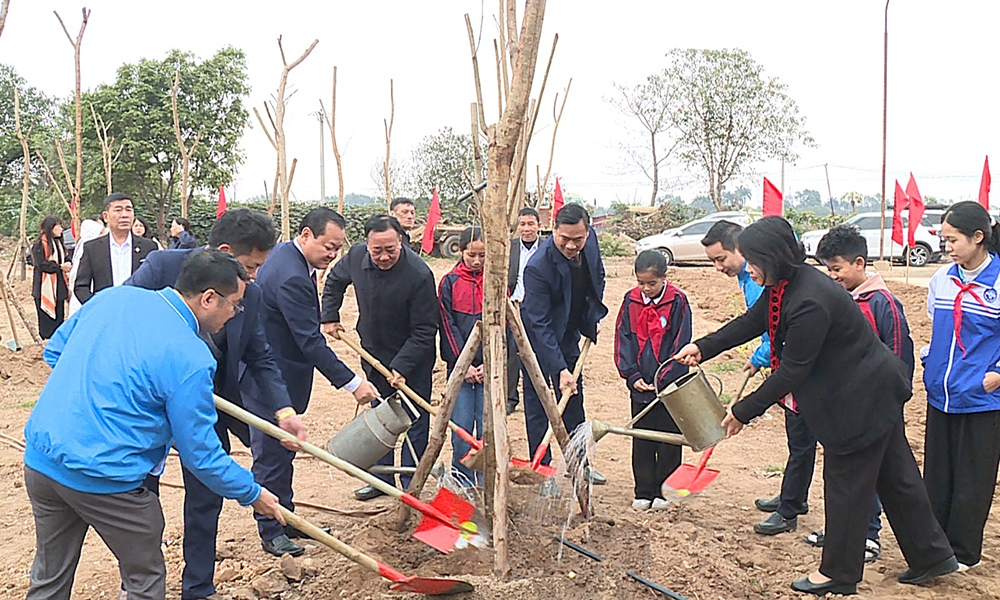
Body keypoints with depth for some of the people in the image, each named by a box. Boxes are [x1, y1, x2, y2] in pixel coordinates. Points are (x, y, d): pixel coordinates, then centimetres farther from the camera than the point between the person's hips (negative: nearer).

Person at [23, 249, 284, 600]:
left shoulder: (112, 296, 3)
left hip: (40, 460, 8)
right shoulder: (190, 359, -17)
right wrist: (252, 494, 4)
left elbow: (54, 351, 17)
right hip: (105, 478, -7)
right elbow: (200, 454, -10)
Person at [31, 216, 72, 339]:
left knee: (59, 315, 12)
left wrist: (68, 264, -2)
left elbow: (64, 258, 21)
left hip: (59, 285, 8)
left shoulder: (58, 242, 14)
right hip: (46, 286, -8)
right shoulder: (40, 244, -13)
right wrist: (60, 266, -22)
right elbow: (41, 264, -18)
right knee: (46, 316, -3)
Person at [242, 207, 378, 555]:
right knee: (271, 454, 0)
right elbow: (311, 342, -28)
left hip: (279, 374, 11)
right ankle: (271, 532, 12)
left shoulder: (285, 254, 6)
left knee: (282, 450, 17)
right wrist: (352, 383, -26)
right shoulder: (291, 277, -27)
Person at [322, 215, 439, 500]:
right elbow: (334, 281, 12)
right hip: (374, 355, 6)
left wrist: (402, 366, -28)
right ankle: (382, 478, 30)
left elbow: (424, 330, -24)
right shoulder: (356, 256, -13)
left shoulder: (419, 274, -29)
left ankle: (411, 485, 13)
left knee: (415, 422, 2)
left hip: (413, 361, -5)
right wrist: (329, 316, 5)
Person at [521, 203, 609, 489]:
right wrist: (559, 368, -36)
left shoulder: (591, 241, -13)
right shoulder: (537, 267, -32)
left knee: (574, 403, 17)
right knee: (538, 408, -1)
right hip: (537, 343, -6)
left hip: (569, 336, 7)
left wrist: (593, 317, 2)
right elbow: (539, 324, -31)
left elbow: (597, 279, 10)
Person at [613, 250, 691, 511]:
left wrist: (663, 379, -13)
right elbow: (623, 340, 3)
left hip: (670, 387, -3)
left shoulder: (678, 301, -8)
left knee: (669, 440, 6)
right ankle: (644, 492, 20)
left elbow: (681, 344, -8)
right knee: (641, 442, 10)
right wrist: (632, 375, -7)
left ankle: (664, 491, 18)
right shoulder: (631, 300, 1)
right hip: (640, 385, 3)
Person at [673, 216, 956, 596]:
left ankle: (838, 574, 19)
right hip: (873, 391, 10)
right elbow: (752, 322, 12)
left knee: (845, 483, 4)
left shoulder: (810, 302, -31)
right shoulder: (785, 284, -1)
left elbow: (792, 370, -26)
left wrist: (744, 412, -18)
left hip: (862, 399, -10)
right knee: (894, 476, 19)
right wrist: (703, 348, 6)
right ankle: (932, 555, 33)